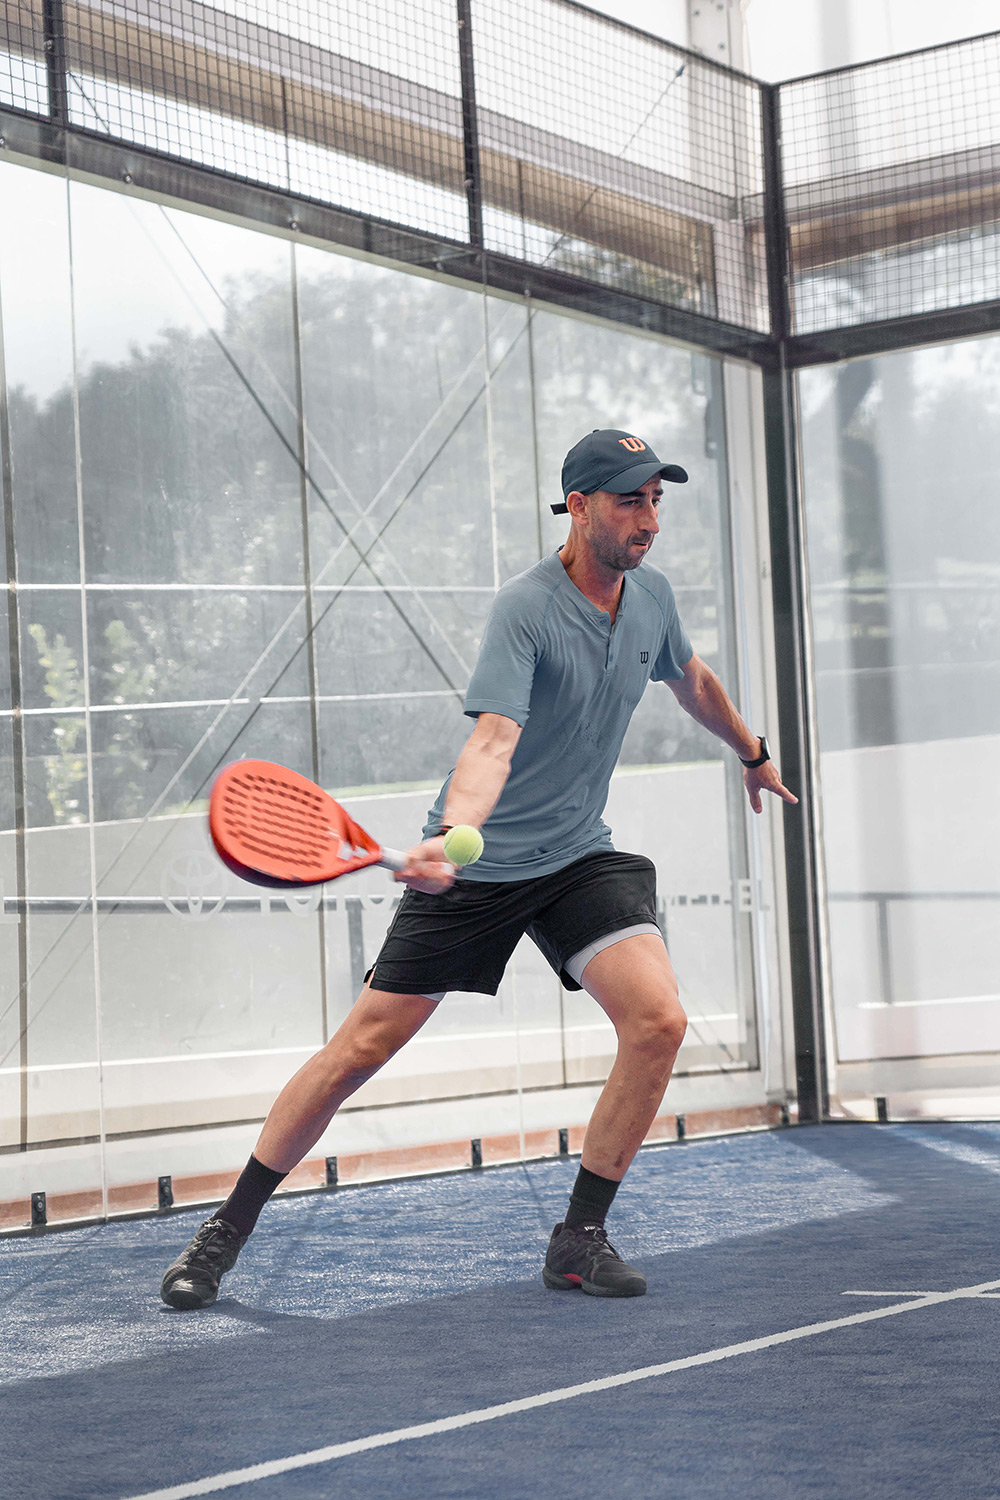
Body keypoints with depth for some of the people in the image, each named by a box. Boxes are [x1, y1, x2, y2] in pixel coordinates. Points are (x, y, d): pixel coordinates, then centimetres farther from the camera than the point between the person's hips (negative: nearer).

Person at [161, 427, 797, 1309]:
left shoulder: (650, 594, 1)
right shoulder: (526, 609, -21)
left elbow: (691, 679, 24)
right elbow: (492, 740, -33)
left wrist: (751, 753, 38)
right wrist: (452, 833, -50)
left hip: (580, 856, 5)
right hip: (476, 865, -5)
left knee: (658, 1021, -18)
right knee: (360, 1048, -2)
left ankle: (581, 1238, -2)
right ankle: (226, 1232, 13)